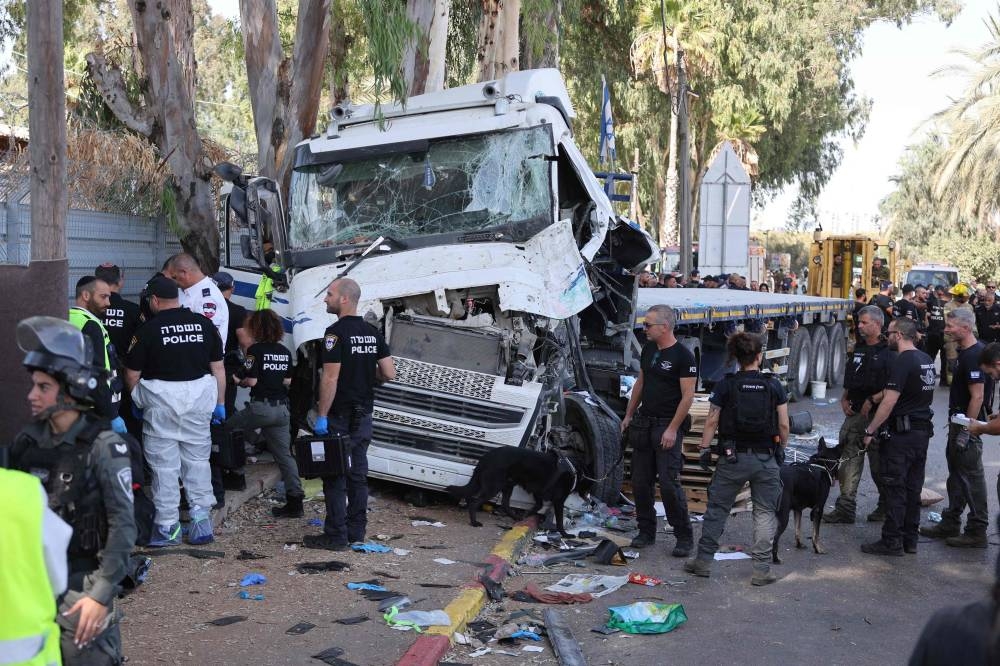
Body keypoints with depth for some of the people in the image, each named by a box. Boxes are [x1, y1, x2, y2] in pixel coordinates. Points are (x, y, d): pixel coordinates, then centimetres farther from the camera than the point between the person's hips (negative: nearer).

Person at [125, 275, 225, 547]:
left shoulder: (149, 329, -7)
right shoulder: (203, 324, 3)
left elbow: (132, 374, -2)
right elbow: (218, 367, 6)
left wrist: (137, 400, 15)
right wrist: (220, 404, 14)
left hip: (161, 401, -3)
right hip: (199, 398, 3)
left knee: (165, 465, 5)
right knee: (198, 460, 14)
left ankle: (168, 527, 12)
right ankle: (201, 519, 13)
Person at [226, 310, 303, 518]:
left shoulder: (256, 349, -8)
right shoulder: (284, 351, 11)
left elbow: (252, 381, -12)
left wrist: (239, 381, 7)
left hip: (261, 406, -6)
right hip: (282, 408, 6)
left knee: (227, 427, 15)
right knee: (285, 454, 6)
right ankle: (294, 502, 3)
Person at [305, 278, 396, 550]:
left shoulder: (336, 332, -15)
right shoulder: (372, 332, 7)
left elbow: (330, 378, -20)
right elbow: (389, 374, 4)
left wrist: (321, 416, -16)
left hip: (339, 417, -7)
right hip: (364, 415, 7)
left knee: (335, 477, -1)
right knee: (357, 474, 13)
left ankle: (336, 536, 3)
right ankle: (356, 531, 19)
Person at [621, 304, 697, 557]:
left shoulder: (683, 356, -12)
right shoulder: (648, 349, 11)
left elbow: (688, 396, -14)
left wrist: (672, 429, -18)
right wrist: (629, 415, 17)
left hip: (667, 426, -7)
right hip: (643, 423, 7)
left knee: (669, 483, -10)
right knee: (640, 482, 8)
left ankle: (684, 537, 2)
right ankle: (646, 532, 20)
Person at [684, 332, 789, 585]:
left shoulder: (725, 386, -4)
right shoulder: (774, 386, -1)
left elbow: (712, 422, -3)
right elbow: (783, 426, 0)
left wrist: (704, 448, 5)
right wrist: (781, 448, 15)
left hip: (732, 457, 0)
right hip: (765, 458, 0)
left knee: (717, 508, 11)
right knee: (765, 512, 9)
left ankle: (704, 560, 16)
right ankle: (762, 568, 7)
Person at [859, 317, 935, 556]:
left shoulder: (903, 362, -18)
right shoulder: (926, 360, 11)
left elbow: (889, 402, -21)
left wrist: (870, 431, -15)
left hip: (901, 433, -9)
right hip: (923, 431, 9)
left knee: (895, 488, -3)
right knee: (913, 487, 13)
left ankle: (892, 541, 2)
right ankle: (910, 539, 19)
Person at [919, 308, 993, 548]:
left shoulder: (974, 356, -21)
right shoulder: (965, 352, 11)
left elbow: (977, 396, -24)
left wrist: (966, 431, -23)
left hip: (969, 423, -10)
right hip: (959, 421, 10)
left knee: (971, 476, -2)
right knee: (956, 473, 16)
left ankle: (977, 531, 6)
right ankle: (951, 524, 26)